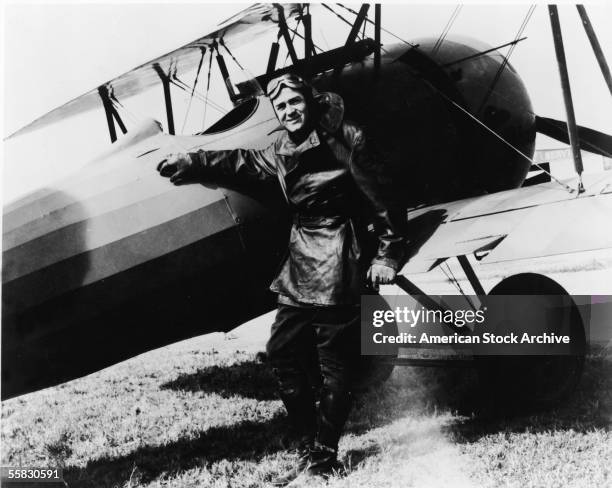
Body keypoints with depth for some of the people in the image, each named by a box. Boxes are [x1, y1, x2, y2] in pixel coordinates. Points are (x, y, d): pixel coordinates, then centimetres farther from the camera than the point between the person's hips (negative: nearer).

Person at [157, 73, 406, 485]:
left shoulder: (343, 139, -11)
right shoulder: (284, 150, 10)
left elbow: (384, 200, -10)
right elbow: (244, 161, 27)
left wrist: (387, 255, -10)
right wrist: (190, 163, 25)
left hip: (337, 263, -8)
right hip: (301, 258, 8)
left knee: (333, 360, -3)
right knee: (283, 350, 8)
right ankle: (310, 449, 18)